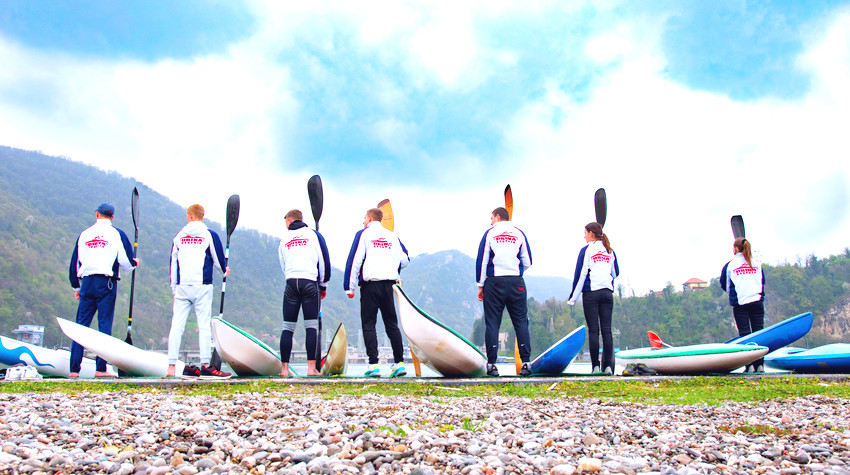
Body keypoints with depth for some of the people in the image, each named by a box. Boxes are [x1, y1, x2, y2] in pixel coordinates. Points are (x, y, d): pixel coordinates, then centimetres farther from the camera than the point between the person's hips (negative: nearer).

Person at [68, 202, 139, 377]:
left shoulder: (84, 234, 12)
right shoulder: (117, 234, 1)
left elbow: (75, 262, 15)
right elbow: (126, 262, -3)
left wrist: (76, 287, 24)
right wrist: (134, 263, 21)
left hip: (86, 282, 3)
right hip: (106, 283, -3)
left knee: (81, 325, 6)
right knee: (104, 324, -1)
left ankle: (74, 369, 5)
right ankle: (100, 368, -4)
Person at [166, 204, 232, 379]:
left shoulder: (179, 236, 12)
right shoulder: (209, 235, 1)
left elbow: (173, 264, 14)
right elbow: (218, 260, 4)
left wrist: (174, 290, 19)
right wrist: (225, 271, 28)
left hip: (182, 286, 3)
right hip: (202, 286, -3)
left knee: (177, 325, 4)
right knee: (204, 325, -3)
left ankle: (171, 366, 3)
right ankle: (205, 366, -6)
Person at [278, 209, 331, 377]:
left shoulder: (284, 238, 18)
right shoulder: (314, 234, 10)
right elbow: (324, 261, 6)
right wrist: (323, 285, 14)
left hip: (291, 283, 2)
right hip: (310, 283, -2)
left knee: (288, 327, 5)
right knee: (311, 327, -1)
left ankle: (284, 368, 4)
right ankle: (311, 368, -7)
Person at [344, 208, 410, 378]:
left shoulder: (363, 234, 3)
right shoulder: (392, 236, 15)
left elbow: (354, 260, -4)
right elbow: (405, 260, 12)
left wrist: (349, 287, -3)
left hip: (370, 283, -4)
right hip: (388, 284, 4)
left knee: (368, 325, -1)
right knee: (392, 324, 9)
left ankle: (374, 364, -9)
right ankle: (399, 362, 5)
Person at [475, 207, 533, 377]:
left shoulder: (490, 233, 4)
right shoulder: (519, 233, 9)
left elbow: (481, 260, 0)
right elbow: (527, 262, 9)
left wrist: (481, 285, 6)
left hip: (494, 283, -1)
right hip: (517, 283, 2)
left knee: (492, 323, 1)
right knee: (521, 322, 5)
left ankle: (491, 365, 0)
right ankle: (526, 363, 0)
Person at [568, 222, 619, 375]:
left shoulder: (587, 250, -2)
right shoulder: (610, 250, 13)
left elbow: (580, 275, -4)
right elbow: (616, 273, 20)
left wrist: (573, 298, 0)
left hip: (591, 293, -4)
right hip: (607, 293, 4)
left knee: (593, 330, -3)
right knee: (606, 330, 3)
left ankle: (595, 366, -6)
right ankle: (608, 366, -1)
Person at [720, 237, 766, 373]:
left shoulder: (729, 265, 1)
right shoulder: (757, 264, 10)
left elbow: (724, 285, 11)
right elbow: (762, 282, 21)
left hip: (740, 303, -2)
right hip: (757, 301, 2)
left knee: (745, 334, 0)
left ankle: (750, 365, -5)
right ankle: (760, 364, 2)